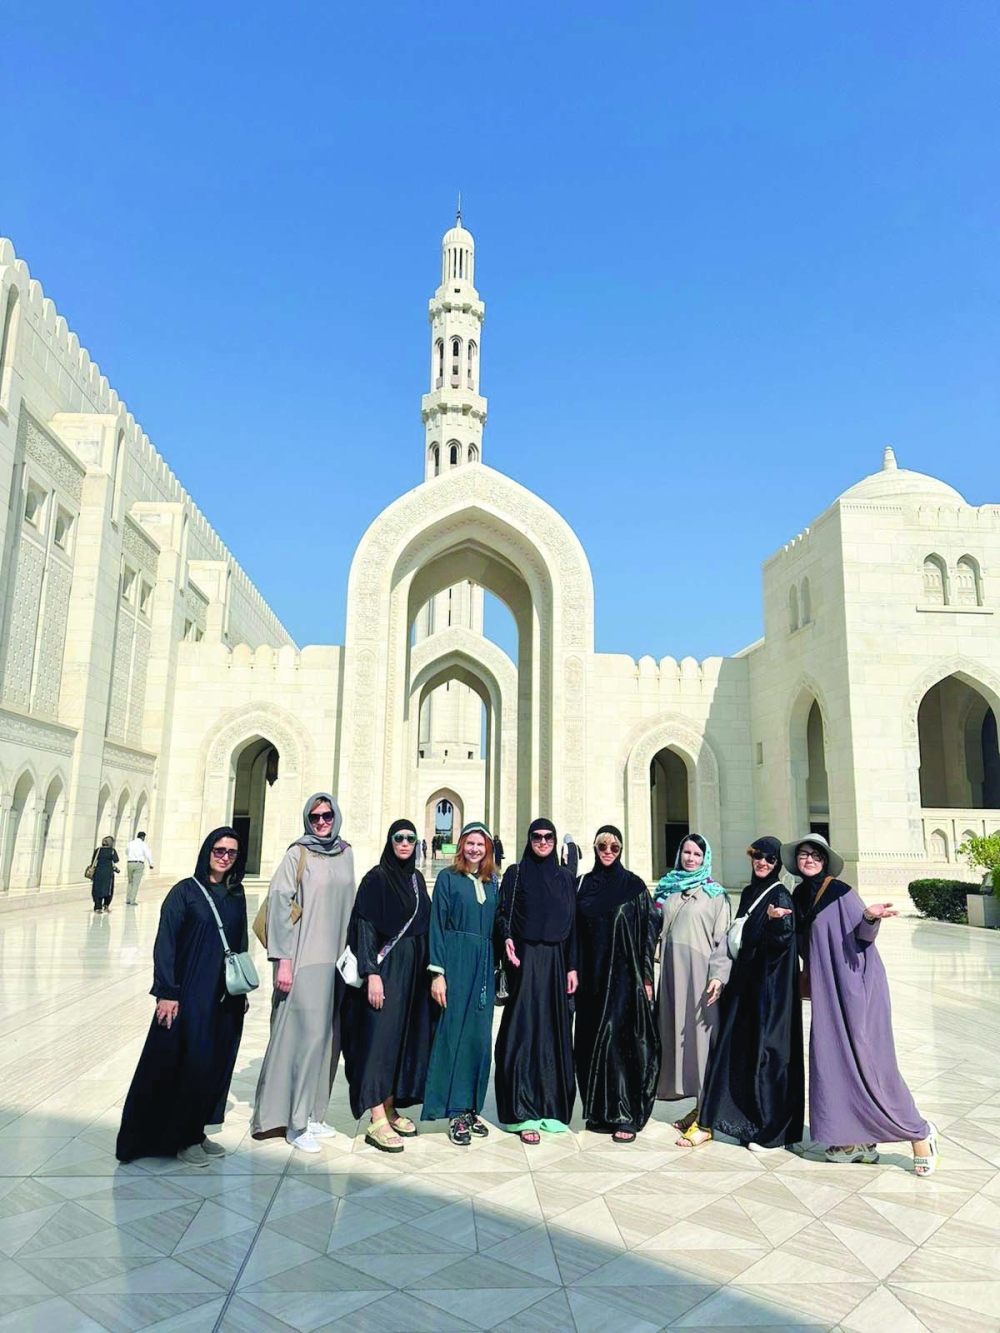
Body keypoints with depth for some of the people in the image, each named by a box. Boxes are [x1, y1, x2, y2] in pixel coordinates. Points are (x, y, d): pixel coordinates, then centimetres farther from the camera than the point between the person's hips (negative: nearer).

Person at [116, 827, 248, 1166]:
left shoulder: (236, 895, 7)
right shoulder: (186, 891, -8)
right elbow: (165, 942, -10)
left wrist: (244, 990, 12)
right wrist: (166, 992, -15)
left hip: (226, 996, 5)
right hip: (191, 994, -5)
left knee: (217, 1063, 10)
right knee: (189, 1061, 0)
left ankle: (196, 1132, 25)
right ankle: (180, 1138, 17)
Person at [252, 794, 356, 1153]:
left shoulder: (345, 854, 10)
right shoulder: (297, 854, -7)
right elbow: (279, 902, -11)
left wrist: (350, 952, 12)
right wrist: (282, 958, -15)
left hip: (336, 958, 6)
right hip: (303, 958, -6)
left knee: (327, 1033, 11)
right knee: (303, 1032, -4)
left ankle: (311, 1112, 25)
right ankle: (295, 1121, 9)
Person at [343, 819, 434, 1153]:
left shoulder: (417, 878, 12)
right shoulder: (376, 878, -8)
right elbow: (365, 925, -13)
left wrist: (428, 969, 12)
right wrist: (372, 973, -20)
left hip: (414, 968, 7)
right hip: (386, 966, -7)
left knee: (406, 1035, 9)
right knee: (381, 1035, -7)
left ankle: (390, 1108, 20)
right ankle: (377, 1122, -3)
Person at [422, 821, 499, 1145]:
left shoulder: (492, 882, 12)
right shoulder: (448, 878, -1)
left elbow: (496, 924, 15)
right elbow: (437, 924, -5)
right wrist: (437, 972, -11)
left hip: (484, 964, 5)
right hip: (456, 961, -4)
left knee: (479, 1035, 7)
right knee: (454, 1032, -2)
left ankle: (471, 1108, 17)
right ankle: (456, 1112, 5)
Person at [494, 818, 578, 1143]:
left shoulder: (565, 878, 11)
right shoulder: (515, 873, 2)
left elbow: (572, 924, 11)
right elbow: (503, 912, -2)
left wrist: (572, 967, 5)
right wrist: (507, 940, -22)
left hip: (556, 961, 4)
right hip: (525, 960, -4)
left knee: (554, 1030, 5)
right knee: (524, 1030, -5)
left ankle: (550, 1107, 15)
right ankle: (523, 1114, 0)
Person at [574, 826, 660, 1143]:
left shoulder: (633, 885, -1)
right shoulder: (585, 884, 8)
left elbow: (649, 929, -2)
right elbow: (576, 930, 9)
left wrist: (645, 974, -8)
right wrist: (574, 969, 2)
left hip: (624, 974, -3)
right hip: (592, 974, 4)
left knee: (621, 1039, -5)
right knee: (593, 1039, 6)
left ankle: (626, 1115, 3)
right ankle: (600, 1110, 18)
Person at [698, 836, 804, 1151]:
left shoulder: (780, 896, -10)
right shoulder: (749, 893, 12)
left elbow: (784, 939, -22)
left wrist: (775, 920, -41)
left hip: (770, 986, -8)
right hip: (745, 982, 8)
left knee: (768, 1052, -2)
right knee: (742, 1049, 11)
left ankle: (774, 1130, 10)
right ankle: (750, 1121, 24)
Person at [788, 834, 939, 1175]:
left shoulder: (839, 892, -10)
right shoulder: (799, 897, 9)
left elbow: (862, 936, -12)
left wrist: (870, 917, -33)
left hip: (855, 986, -7)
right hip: (827, 992, 7)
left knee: (865, 1059, -6)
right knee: (835, 1059, 6)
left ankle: (920, 1132, 12)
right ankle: (859, 1140, 16)